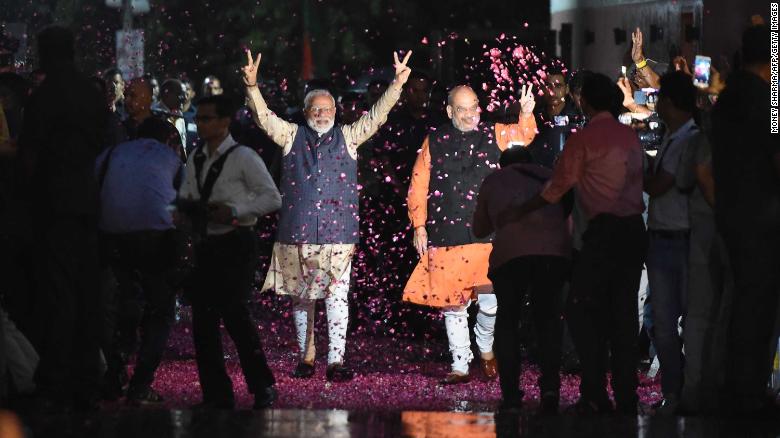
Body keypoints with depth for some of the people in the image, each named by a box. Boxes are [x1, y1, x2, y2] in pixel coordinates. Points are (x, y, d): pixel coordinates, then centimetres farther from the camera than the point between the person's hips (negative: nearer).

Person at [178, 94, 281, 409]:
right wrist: (187, 206, -5)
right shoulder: (195, 160, 14)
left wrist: (235, 210, -17)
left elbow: (272, 198, -7)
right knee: (203, 319, 3)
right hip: (207, 245, 7)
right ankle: (216, 394, 10)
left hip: (237, 244, -7)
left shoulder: (243, 158, -5)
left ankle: (263, 388, -4)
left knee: (233, 312, -16)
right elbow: (185, 198, 19)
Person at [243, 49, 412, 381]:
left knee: (337, 296, -9)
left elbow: (377, 115, 3)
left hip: (338, 232, -1)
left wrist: (397, 84, -10)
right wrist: (252, 85, -16)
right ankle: (306, 358, 18)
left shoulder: (348, 137, 9)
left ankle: (336, 361, -11)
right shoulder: (292, 136, 9)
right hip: (298, 231, 1)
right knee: (301, 297, 8)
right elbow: (264, 117, -1)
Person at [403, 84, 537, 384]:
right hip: (445, 239, 1)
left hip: (487, 235, -1)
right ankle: (460, 366, 16)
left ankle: (486, 348, 17)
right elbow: (418, 187, 9)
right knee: (452, 303, 5)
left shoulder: (493, 135, 8)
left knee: (491, 299, -11)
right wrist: (419, 226, 2)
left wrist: (526, 115, -26)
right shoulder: (434, 142, 8)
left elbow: (524, 135, -6)